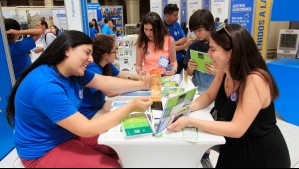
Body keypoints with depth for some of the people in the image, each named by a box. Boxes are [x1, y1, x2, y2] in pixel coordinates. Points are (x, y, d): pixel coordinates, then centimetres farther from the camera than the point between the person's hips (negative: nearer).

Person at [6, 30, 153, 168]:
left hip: (70, 132, 8)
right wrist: (131, 107, -29)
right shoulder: (46, 87, -32)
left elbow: (105, 82, -1)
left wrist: (142, 84, -8)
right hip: (45, 151, -8)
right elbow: (87, 129, -32)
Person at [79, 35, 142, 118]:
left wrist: (140, 77, 5)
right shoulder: (92, 69, -29)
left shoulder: (106, 64, -2)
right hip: (88, 113, -8)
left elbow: (121, 74, 15)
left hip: (99, 105, 8)